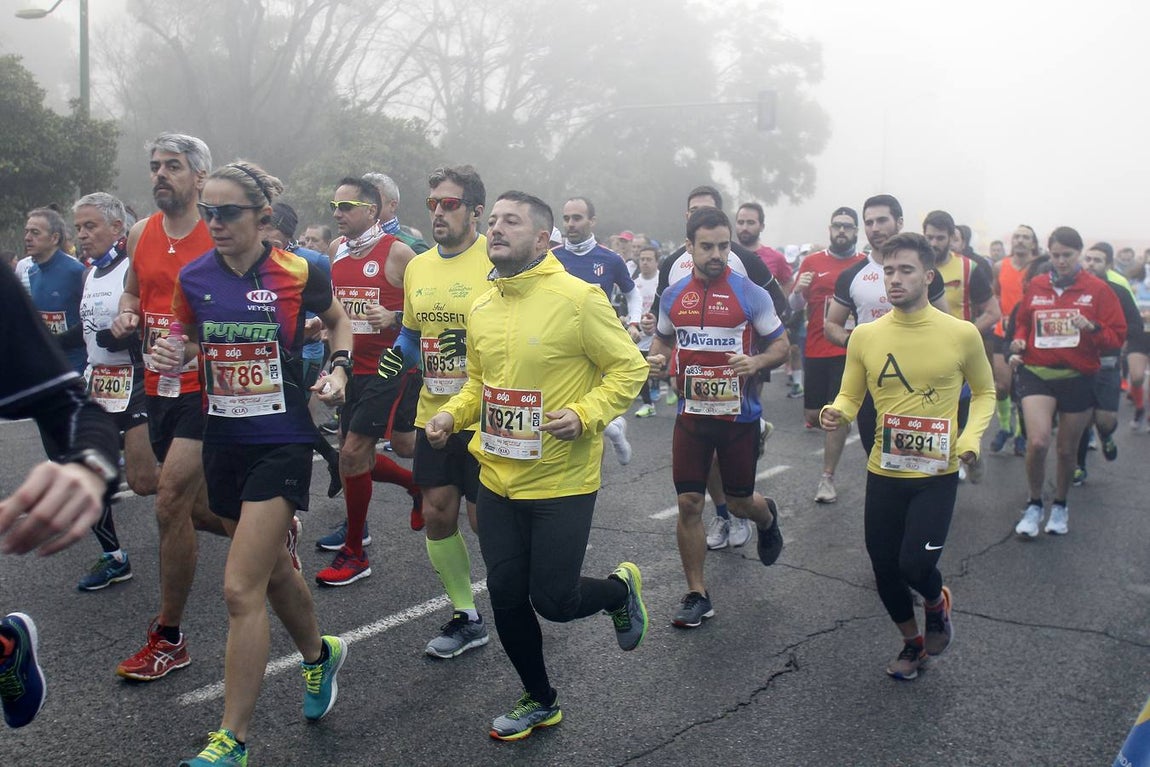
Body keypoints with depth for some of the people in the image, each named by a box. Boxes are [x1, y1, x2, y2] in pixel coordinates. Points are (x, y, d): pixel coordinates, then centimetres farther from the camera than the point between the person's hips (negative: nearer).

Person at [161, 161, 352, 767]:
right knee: (272, 568, 20)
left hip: (282, 443, -5)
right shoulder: (194, 277, 0)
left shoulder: (297, 273, -9)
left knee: (241, 588, -9)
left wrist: (338, 371, -7)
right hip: (224, 440, 5)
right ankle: (320, 654, 48)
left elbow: (338, 322, 10)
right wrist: (173, 356, -8)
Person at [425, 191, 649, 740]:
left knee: (552, 600, -1)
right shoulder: (481, 308, 6)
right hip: (498, 479, 6)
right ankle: (540, 701, 34)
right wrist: (452, 414, 1)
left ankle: (621, 590, 34)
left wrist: (585, 415, -23)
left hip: (561, 483, -6)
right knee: (506, 598, 10)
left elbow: (629, 369, -10)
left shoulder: (577, 298, -14)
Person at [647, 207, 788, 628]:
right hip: (692, 415, 3)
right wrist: (657, 359, -4)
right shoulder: (673, 296, 3)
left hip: (739, 415, -2)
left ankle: (767, 517, 49)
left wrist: (755, 363, -22)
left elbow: (781, 345, -2)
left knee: (740, 503, 10)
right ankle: (696, 593, 13)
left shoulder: (750, 293, -8)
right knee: (688, 504, 0)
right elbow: (662, 340, 18)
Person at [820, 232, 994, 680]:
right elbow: (850, 397, 6)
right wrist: (836, 414, -17)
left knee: (915, 564, -14)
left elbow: (984, 393, 8)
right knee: (884, 568, 10)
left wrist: (971, 436, -9)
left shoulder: (961, 334, -7)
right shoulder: (865, 335, -3)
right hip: (883, 472, 3)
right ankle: (912, 643, 40)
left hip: (937, 473, -2)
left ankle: (937, 604, 25)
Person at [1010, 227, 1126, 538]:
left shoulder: (1098, 289, -1)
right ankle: (1034, 505, 4)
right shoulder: (1035, 286, 4)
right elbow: (1022, 323, 20)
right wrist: (1019, 344, 0)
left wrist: (1091, 327, -20)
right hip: (1037, 372, 0)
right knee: (1037, 442, -18)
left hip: (1078, 377, 0)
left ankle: (1060, 506, 36)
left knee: (1066, 450, 12)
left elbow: (1117, 335, -2)